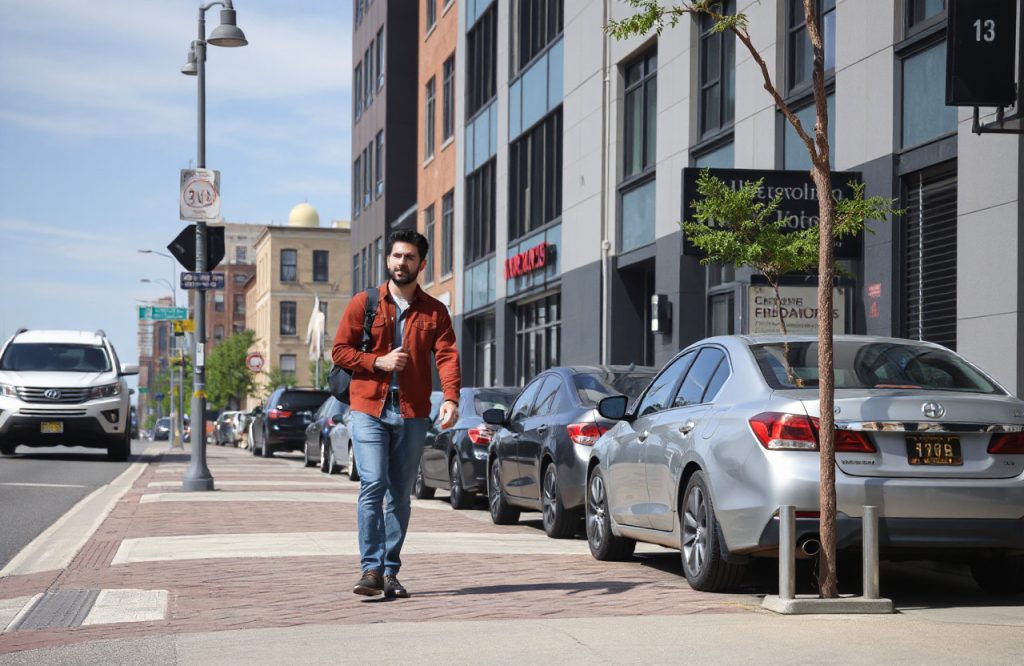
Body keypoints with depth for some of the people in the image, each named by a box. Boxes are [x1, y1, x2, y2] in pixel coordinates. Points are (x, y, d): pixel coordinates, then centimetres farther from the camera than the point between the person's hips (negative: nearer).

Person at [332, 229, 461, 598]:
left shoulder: (434, 311, 9)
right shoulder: (363, 303, 6)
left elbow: (447, 355, -3)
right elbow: (339, 351, 4)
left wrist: (451, 398, -19)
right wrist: (379, 362, -11)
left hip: (412, 414, 2)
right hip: (369, 409, -2)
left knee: (400, 494, 6)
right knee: (373, 485, -14)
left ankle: (390, 572, 12)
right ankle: (371, 567, -12)